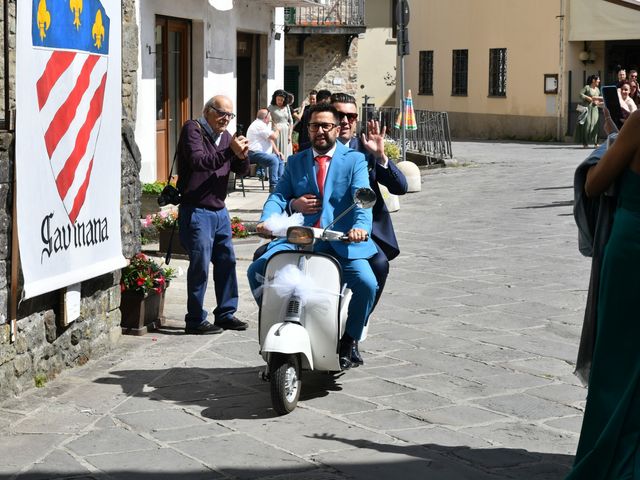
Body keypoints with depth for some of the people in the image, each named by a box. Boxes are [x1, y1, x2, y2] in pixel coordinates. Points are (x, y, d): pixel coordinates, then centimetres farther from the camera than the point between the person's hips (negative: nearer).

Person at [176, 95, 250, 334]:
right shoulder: (193, 130, -7)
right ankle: (195, 320, -1)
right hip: (196, 211, -8)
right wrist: (230, 151, -28)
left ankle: (226, 314, 22)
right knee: (200, 265, -7)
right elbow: (198, 161, -22)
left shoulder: (225, 136, 15)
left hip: (219, 210, 8)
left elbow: (242, 170, 13)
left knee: (227, 262, 11)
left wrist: (242, 156, -10)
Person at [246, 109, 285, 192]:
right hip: (255, 153, -12)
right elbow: (273, 136, -19)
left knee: (280, 160, 10)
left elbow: (270, 140, 21)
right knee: (274, 160, -29)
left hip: (262, 153, 12)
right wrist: (277, 130, 3)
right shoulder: (259, 125, -15)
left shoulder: (262, 125, 21)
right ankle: (273, 186, -28)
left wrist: (277, 151, 10)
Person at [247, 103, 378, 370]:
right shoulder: (295, 162, 16)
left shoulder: (354, 160, 5)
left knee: (367, 284, -26)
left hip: (343, 241, -3)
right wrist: (267, 220, -19)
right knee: (256, 271, -13)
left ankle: (348, 340, -2)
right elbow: (279, 196, 4)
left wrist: (361, 226, -32)